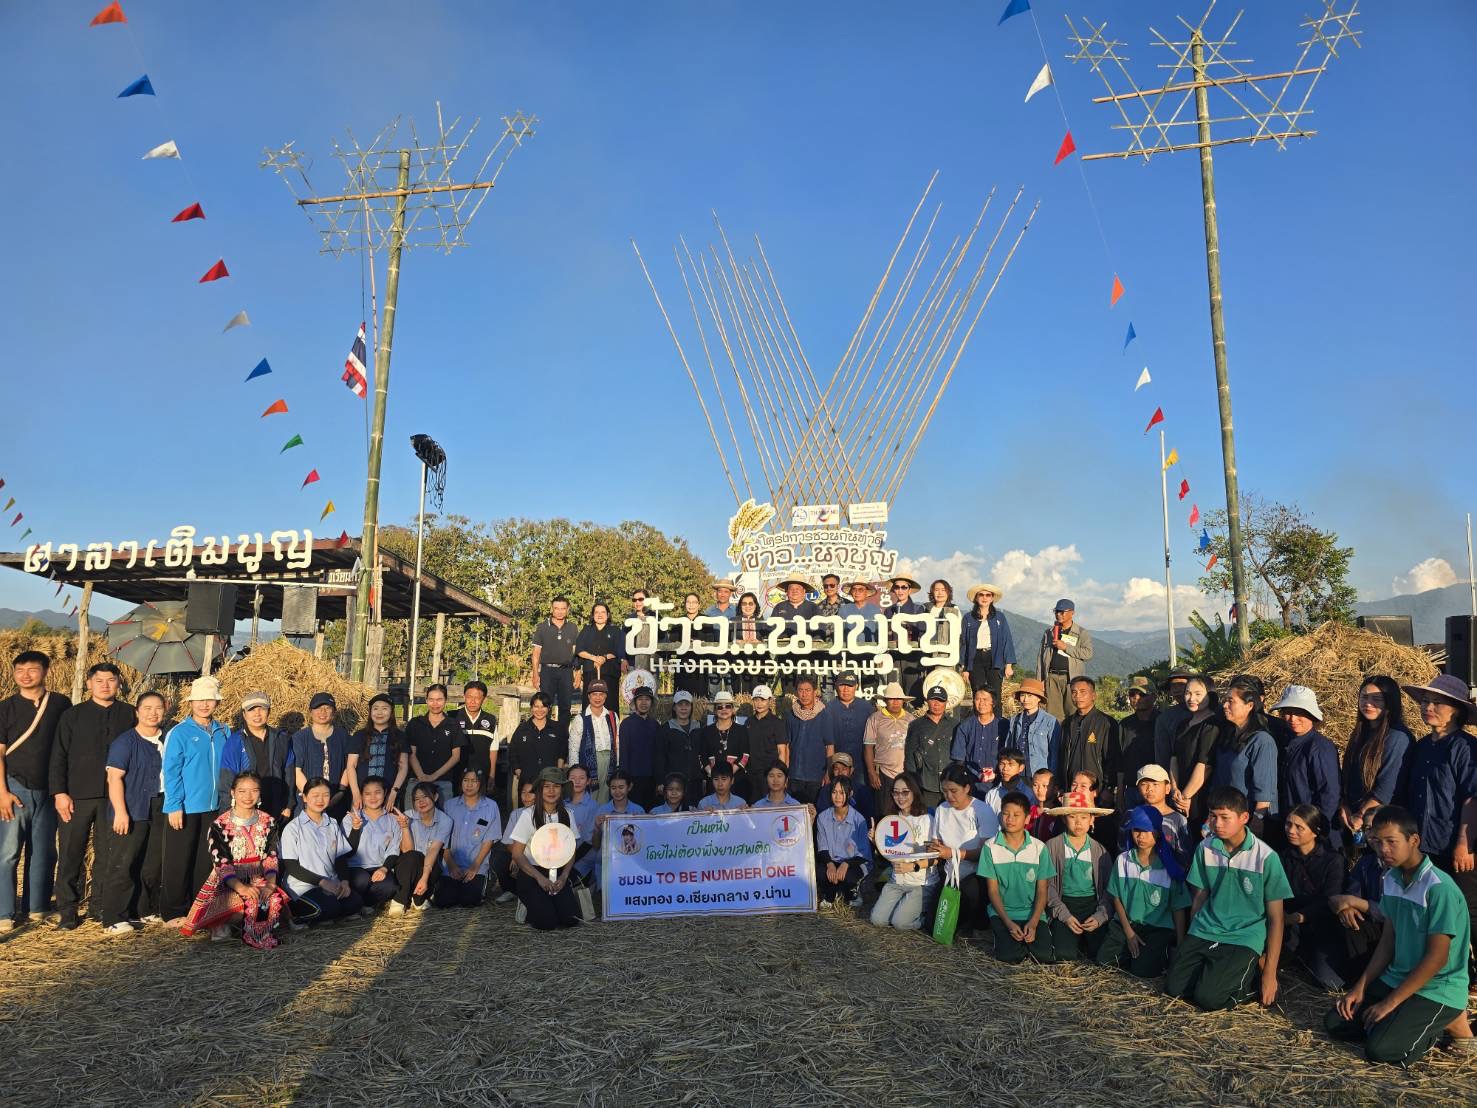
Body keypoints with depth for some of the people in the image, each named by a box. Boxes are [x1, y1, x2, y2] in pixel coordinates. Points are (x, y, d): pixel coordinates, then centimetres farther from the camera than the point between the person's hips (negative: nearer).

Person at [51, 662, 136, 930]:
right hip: (77, 797, 0)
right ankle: (67, 911, 11)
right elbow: (59, 756, 4)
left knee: (109, 856, 4)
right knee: (70, 855, 2)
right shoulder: (72, 715, 7)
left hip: (115, 797, 0)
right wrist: (59, 792, -5)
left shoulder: (129, 715, 7)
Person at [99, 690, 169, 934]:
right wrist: (120, 812, -18)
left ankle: (145, 910, 25)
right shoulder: (125, 742, -6)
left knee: (152, 863, 12)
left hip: (160, 809, 6)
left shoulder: (167, 741, 10)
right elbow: (114, 777, -12)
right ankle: (113, 920, -1)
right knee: (122, 864, -6)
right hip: (133, 811, -6)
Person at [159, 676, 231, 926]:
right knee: (179, 863, 3)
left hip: (214, 808, 5)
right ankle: (175, 912, 13)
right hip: (185, 809, -5)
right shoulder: (179, 733, -7)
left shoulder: (223, 732, 7)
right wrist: (174, 806, -13)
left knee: (206, 861, 12)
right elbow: (171, 772, -9)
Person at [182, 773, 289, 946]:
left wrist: (270, 883, -18)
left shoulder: (268, 822, 7)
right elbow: (221, 863, -11)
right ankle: (222, 924, -5)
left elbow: (271, 857, 2)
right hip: (226, 883, -3)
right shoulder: (219, 826, -3)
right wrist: (240, 887, -27)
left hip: (258, 880, 3)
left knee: (275, 900, -31)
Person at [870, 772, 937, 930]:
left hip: (922, 883, -5)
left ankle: (926, 911, 9)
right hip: (897, 881, 5)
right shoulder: (892, 819, 6)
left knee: (900, 922, -18)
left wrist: (913, 866, -23)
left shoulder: (927, 819, -12)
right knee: (877, 920, -9)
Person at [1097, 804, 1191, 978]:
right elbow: (1117, 898, 5)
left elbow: (1178, 908, -3)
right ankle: (1133, 954, 13)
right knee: (1104, 960, -14)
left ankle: (1163, 955, 10)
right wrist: (1128, 932, -3)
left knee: (1143, 970, -21)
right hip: (1126, 923, 3)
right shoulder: (1123, 860, 0)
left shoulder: (1169, 866, -7)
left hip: (1159, 928, -3)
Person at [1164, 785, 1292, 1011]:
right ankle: (1214, 970, 13)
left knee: (1208, 998, -21)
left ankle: (1252, 980, 5)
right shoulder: (1204, 848, 1)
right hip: (1204, 932, 4)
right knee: (1173, 988, -11)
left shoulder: (1265, 857, -11)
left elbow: (1275, 918, -5)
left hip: (1244, 939, -4)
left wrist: (1270, 973, -7)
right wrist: (1190, 947, 12)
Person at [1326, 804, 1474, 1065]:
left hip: (1437, 991, -7)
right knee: (1336, 1023, -2)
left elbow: (1436, 958, -20)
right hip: (1396, 978, 7)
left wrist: (1390, 1002, -17)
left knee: (1380, 1049, -21)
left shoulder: (1439, 888, -22)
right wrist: (1360, 987, 1)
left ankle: (1449, 1021, 1)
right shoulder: (1391, 879, 3)